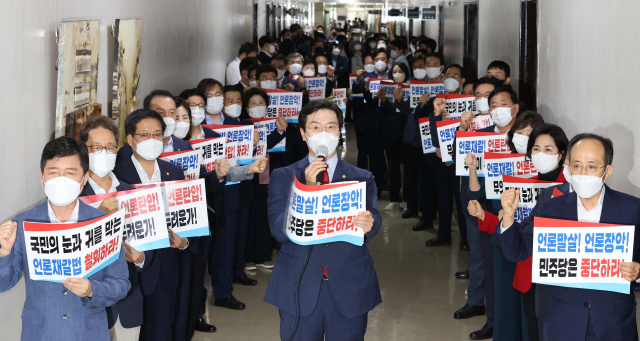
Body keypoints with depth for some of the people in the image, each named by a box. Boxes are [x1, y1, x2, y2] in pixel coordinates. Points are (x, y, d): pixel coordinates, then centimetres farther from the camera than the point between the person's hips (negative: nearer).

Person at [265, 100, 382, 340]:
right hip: (299, 291, -1)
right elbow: (279, 231, -8)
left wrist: (368, 224, -32)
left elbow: (373, 220, -8)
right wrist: (308, 190, -19)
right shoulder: (282, 177, 3)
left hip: (350, 291, 1)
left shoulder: (362, 178, 6)